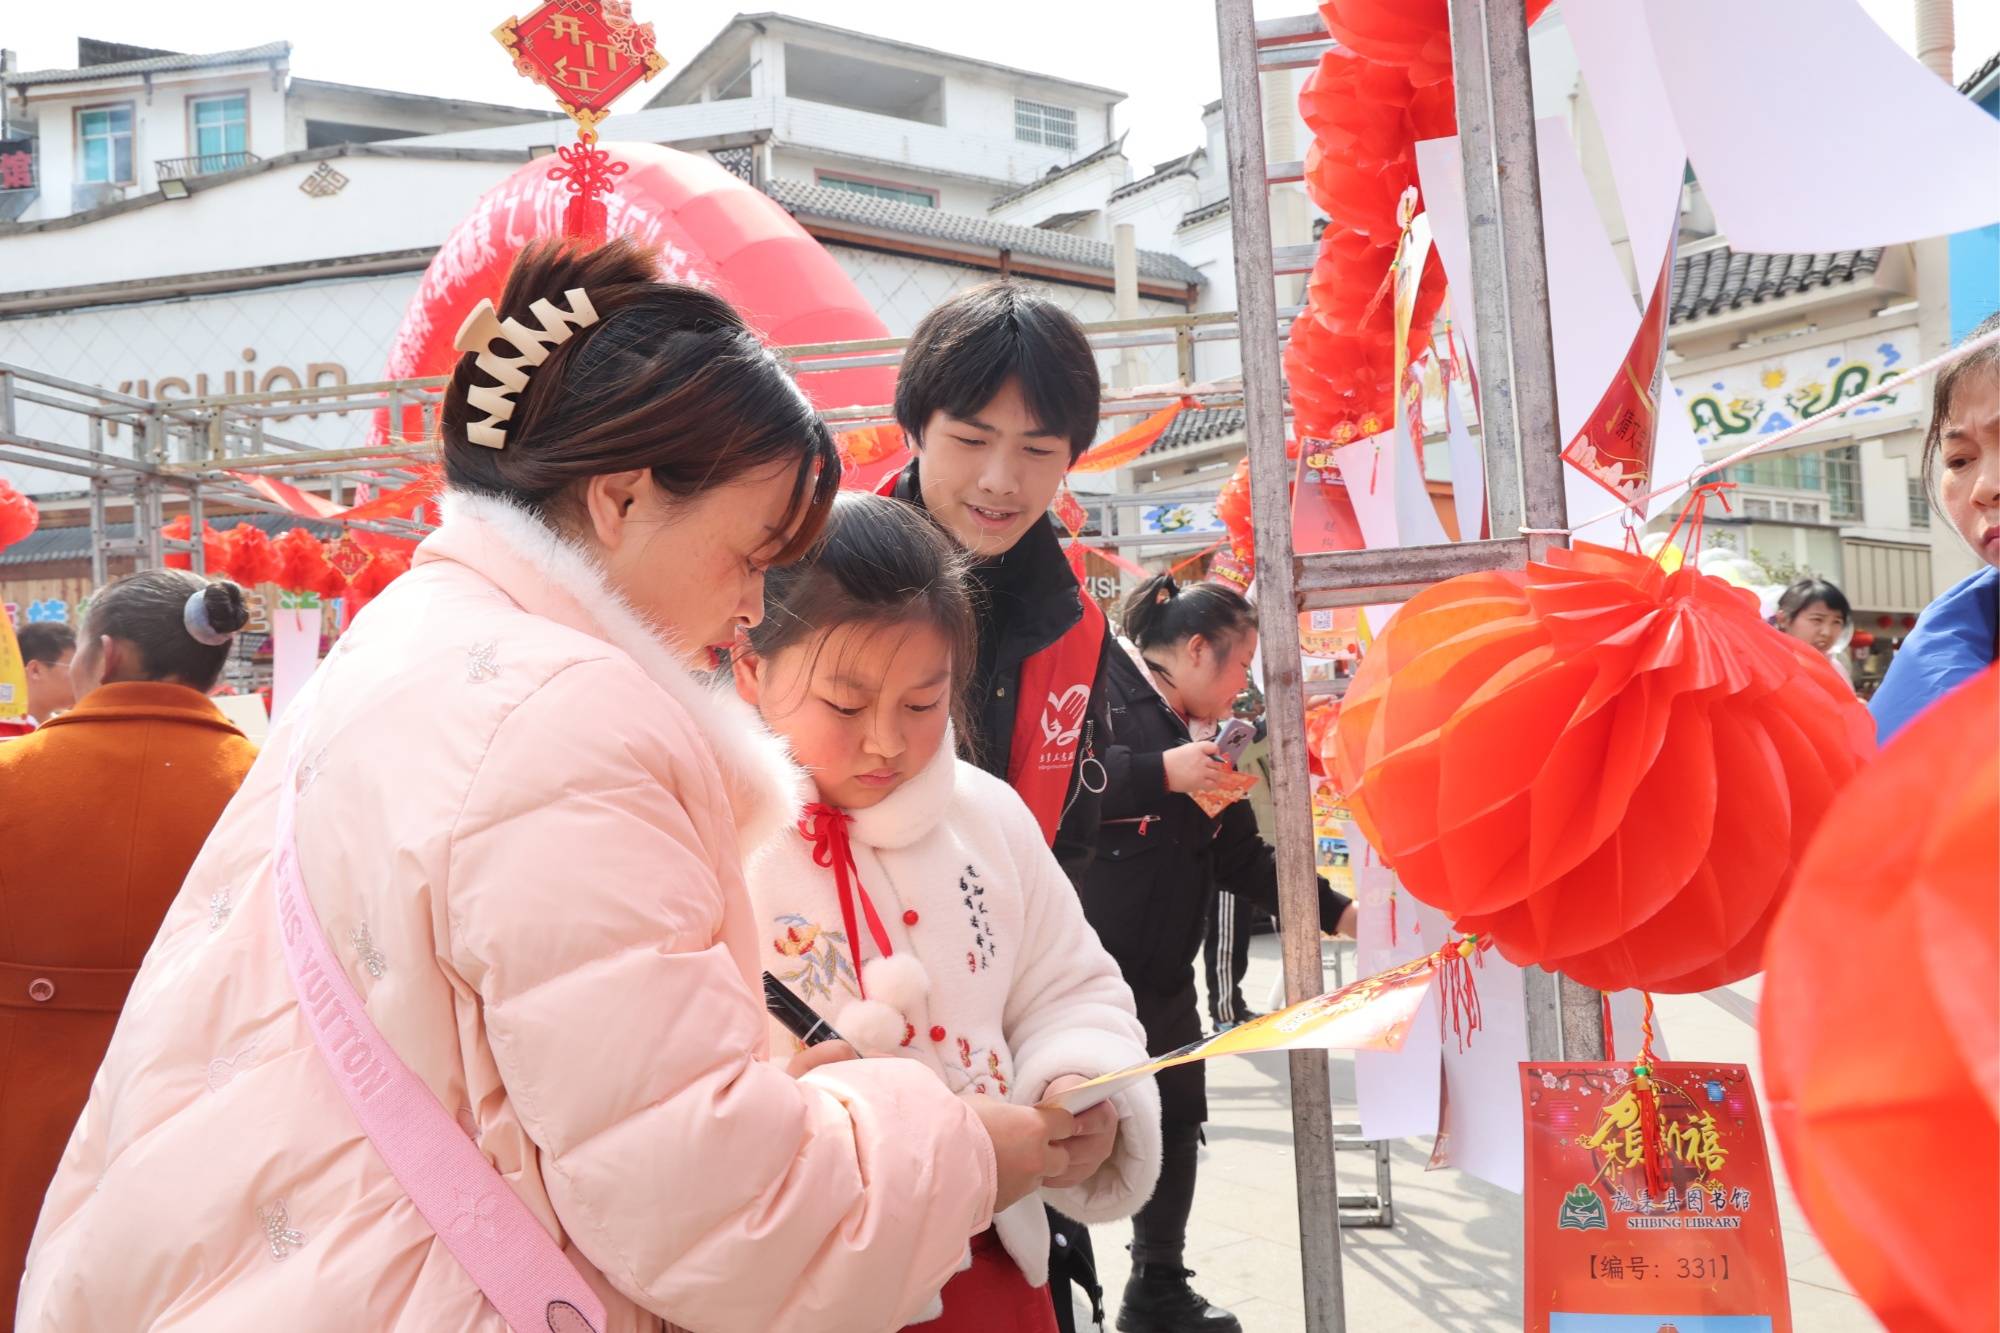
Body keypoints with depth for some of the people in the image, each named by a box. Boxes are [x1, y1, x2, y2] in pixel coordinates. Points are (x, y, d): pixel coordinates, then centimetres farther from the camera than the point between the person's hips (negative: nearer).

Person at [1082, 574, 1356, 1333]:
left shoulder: (1204, 736, 15)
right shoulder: (1101, 688, -11)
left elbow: (1243, 860, 17)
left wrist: (1335, 912, 11)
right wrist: (1161, 772, -26)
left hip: (1163, 977, 9)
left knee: (1176, 1124, 16)